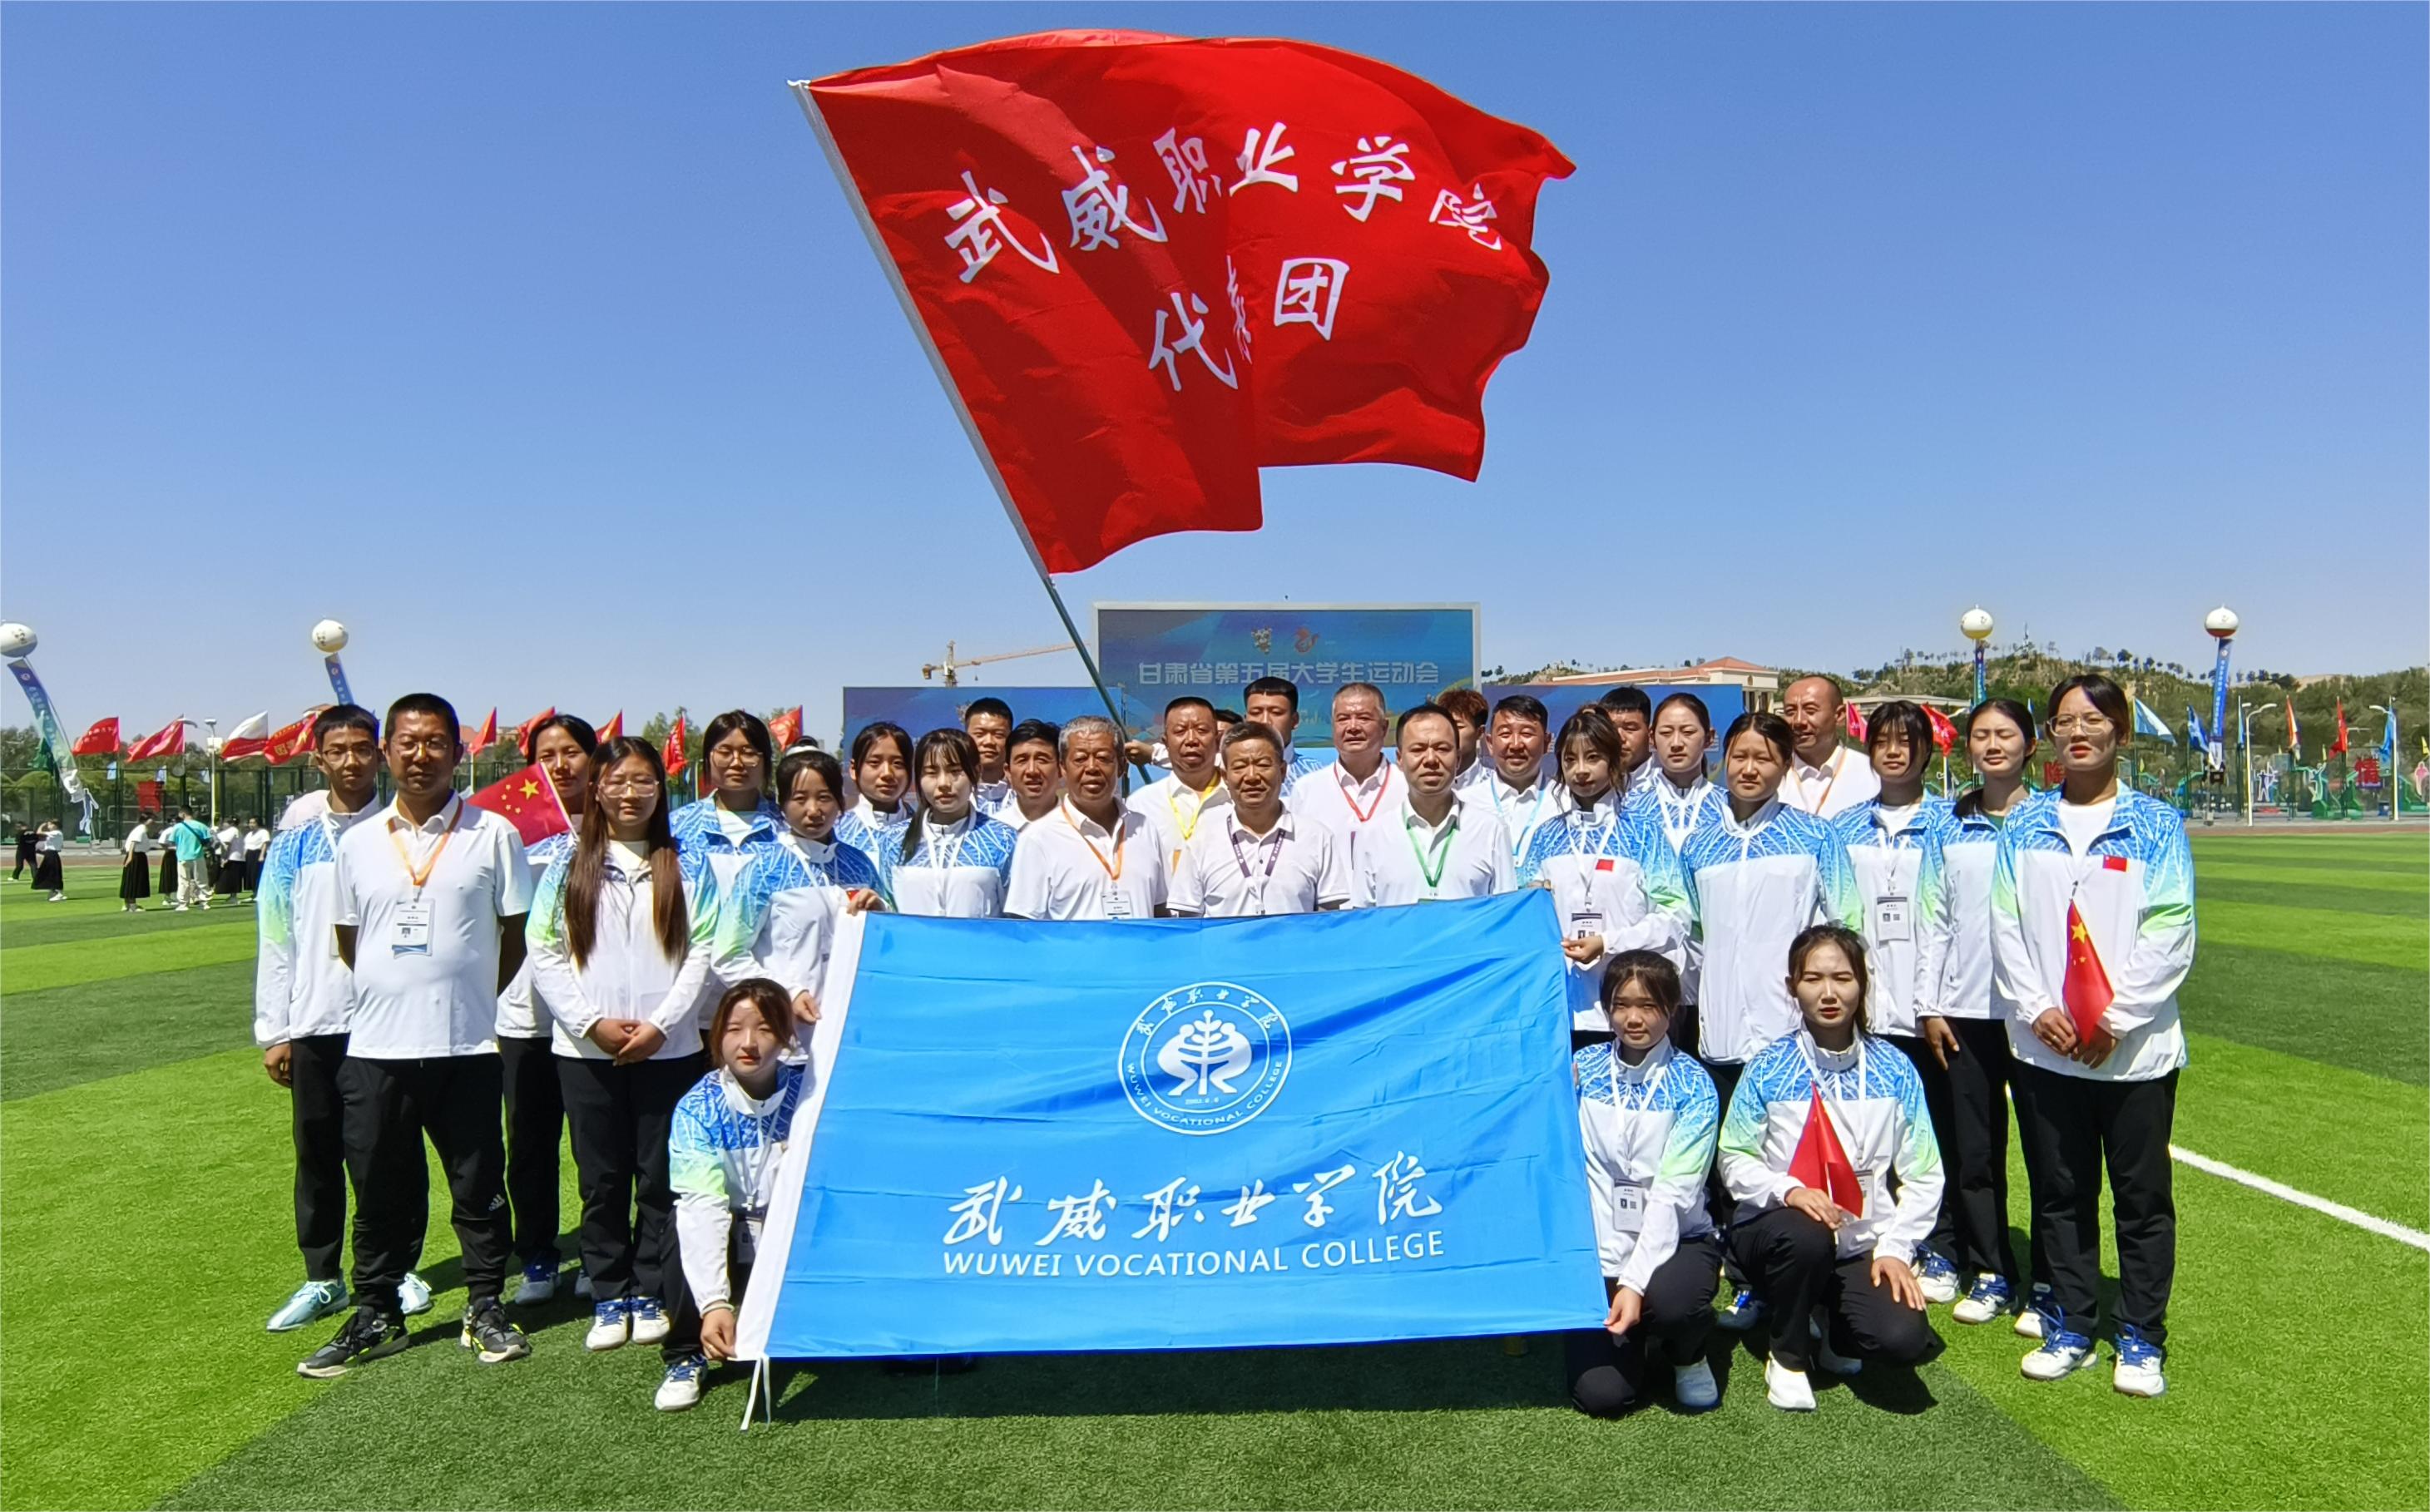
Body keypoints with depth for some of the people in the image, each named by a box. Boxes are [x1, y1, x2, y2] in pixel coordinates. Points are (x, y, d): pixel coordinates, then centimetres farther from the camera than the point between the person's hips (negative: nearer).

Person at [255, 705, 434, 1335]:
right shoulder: (293, 845, 5)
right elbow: (275, 940, 6)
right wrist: (273, 1032, 3)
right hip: (315, 1024, 2)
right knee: (318, 1154, 10)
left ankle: (399, 1270, 21)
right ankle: (322, 1278, 23)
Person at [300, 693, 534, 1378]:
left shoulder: (493, 835, -2)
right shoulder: (358, 842, 6)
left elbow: (514, 937, 4)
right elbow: (347, 941, 15)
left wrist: (467, 998, 6)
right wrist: (393, 992, 11)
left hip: (467, 1046, -2)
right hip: (376, 1046, 2)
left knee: (478, 1185, 8)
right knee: (380, 1190, 13)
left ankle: (486, 1309, 22)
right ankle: (375, 1315, 28)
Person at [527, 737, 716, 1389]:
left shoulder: (687, 867, 4)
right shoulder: (568, 867, 5)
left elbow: (701, 953, 0)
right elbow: (544, 954, 1)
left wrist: (660, 1023, -10)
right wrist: (592, 1021, -9)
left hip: (670, 1049, -1)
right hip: (586, 1050, 1)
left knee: (661, 1178, 5)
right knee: (601, 1180, 8)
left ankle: (650, 1294, 19)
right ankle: (608, 1297, 21)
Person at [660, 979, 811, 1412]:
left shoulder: (810, 1090, -13)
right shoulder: (698, 1108, -16)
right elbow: (702, 1206, -28)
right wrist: (714, 1303, -39)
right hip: (729, 1245, -1)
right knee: (685, 1231, -29)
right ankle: (688, 1356, -9)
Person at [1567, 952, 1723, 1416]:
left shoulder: (1693, 1085, -8)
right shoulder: (1582, 1067, 0)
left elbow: (1673, 1193, -16)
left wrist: (1636, 1281, -24)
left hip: (1676, 1239, -1)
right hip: (1600, 1248, 1)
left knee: (1671, 1301, -35)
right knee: (1600, 1393, -15)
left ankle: (1688, 1355, 2)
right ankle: (1638, 1334, 19)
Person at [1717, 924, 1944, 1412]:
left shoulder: (1893, 1070, 1)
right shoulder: (1768, 1068, -4)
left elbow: (1923, 1175, 1)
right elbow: (1734, 1160, -3)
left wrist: (1895, 1247, -9)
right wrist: (1787, 1190, -21)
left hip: (1863, 1247, 2)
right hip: (1775, 1231, -1)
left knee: (1906, 1340, -24)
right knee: (1804, 1235, -37)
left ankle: (1829, 1325, 14)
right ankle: (1787, 1356, -5)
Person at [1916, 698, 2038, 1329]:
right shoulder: (1949, 828, 8)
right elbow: (1934, 920, 8)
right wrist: (1931, 1006, 4)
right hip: (1965, 1009, 3)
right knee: (1973, 1150, 8)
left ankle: (2051, 1283, 17)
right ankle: (1990, 1274, 20)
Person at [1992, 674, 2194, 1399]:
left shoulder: (2155, 824, 0)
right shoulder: (2024, 824, 7)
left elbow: (2170, 932, -6)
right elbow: (2005, 925, 3)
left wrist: (2118, 1016, -13)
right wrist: (2036, 1008, -8)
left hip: (2136, 1045, -2)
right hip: (2044, 1044, 2)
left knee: (2142, 1195, 7)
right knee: (2059, 1190, 10)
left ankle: (2142, 1337, 21)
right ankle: (2070, 1326, 22)